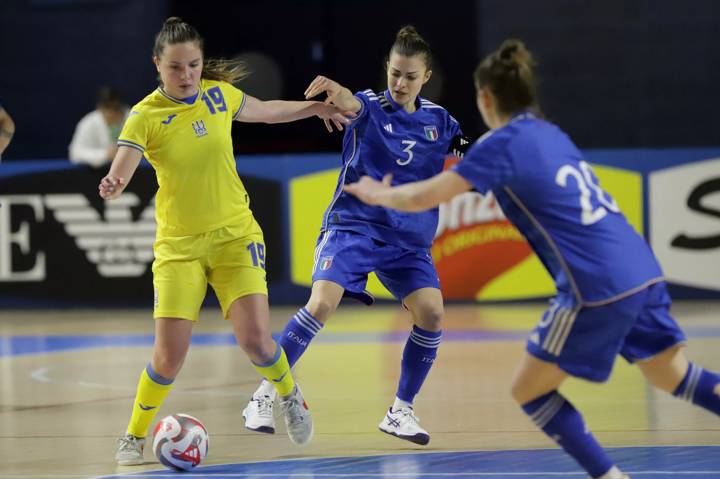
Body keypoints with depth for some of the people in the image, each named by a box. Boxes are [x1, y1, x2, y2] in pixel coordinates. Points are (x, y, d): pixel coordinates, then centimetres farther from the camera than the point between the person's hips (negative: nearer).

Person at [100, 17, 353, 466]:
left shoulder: (219, 94, -2)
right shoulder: (145, 116, -13)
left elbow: (265, 111, 20)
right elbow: (120, 172, -26)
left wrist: (315, 107, 20)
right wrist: (112, 186, -47)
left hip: (235, 234, 2)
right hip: (179, 245, -2)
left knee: (256, 340, -13)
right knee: (169, 357, -12)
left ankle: (290, 395, 20)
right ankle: (134, 436, 13)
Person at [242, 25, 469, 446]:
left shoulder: (438, 120, 6)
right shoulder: (372, 106, -7)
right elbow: (351, 104, -31)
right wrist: (335, 91, -56)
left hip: (409, 238, 4)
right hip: (354, 225, -4)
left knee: (431, 313, -15)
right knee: (321, 304, -22)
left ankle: (402, 411, 2)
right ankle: (264, 396, -12)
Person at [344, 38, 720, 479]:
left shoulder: (504, 143, -3)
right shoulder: (551, 134, 19)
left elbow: (421, 199, 0)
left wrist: (378, 195, 21)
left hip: (598, 288, -8)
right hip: (644, 272, 8)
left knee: (529, 390, 6)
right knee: (673, 376, 21)